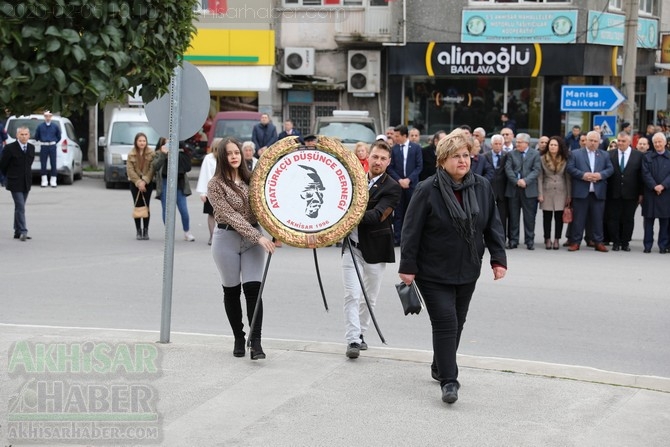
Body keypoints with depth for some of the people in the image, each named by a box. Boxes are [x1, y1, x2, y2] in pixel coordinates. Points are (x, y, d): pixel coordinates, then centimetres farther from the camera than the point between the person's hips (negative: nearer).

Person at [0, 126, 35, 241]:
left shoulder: (31, 148, 6)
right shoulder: (10, 148, -10)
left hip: (26, 183, 5)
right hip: (15, 184, -5)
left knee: (19, 208, 11)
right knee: (20, 207, -12)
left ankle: (17, 232, 16)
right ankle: (22, 232, -13)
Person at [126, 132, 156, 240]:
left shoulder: (151, 153, -4)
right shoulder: (131, 154, -1)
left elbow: (152, 169, -7)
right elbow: (130, 170, -5)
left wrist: (144, 181, -16)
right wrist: (138, 182, -15)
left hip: (148, 182, -1)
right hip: (134, 183, 1)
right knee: (137, 206, 0)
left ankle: (146, 231, 4)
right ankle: (138, 231, 5)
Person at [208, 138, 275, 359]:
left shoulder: (250, 179, 7)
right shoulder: (215, 185, -7)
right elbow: (230, 216, -15)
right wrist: (258, 237, -22)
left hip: (253, 238, 3)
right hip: (227, 239, -3)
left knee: (253, 289, -8)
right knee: (232, 291, 8)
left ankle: (256, 342, -11)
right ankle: (239, 339, 22)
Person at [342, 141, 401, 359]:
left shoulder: (392, 188, -8)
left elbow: (377, 216, -21)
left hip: (375, 248, -1)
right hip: (352, 245, 1)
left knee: (369, 298, 11)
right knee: (352, 295, -7)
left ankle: (360, 333, 28)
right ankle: (353, 340, -9)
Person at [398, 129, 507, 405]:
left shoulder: (482, 188, 0)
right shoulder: (428, 190, -14)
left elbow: (493, 226, 7)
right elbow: (412, 230, -11)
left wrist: (498, 258, 1)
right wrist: (407, 266, -12)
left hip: (467, 272, 5)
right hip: (434, 273, -5)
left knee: (457, 323, 15)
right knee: (445, 323, -11)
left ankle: (440, 367, 34)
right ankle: (448, 381, -9)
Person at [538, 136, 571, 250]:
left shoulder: (565, 160, 5)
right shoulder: (542, 159, 2)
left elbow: (568, 178, 6)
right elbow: (540, 177, 1)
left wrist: (569, 195, 2)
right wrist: (540, 194, -5)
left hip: (561, 192, 1)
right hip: (547, 192, -1)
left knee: (559, 217, 0)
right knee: (547, 217, 1)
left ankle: (557, 240, 8)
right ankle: (547, 240, 9)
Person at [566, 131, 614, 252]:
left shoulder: (604, 155, 14)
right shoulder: (575, 154, 6)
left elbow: (610, 169, 6)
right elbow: (570, 168, -3)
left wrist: (600, 175, -12)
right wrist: (583, 175, -16)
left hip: (598, 192, 2)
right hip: (581, 192, -2)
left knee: (597, 218, 5)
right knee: (578, 218, 0)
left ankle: (598, 242, 10)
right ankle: (575, 242, 5)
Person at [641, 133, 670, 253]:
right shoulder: (647, 157, 6)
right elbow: (646, 174, -2)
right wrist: (654, 186, -13)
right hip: (650, 193, 0)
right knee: (648, 220, 2)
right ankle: (647, 245, 7)